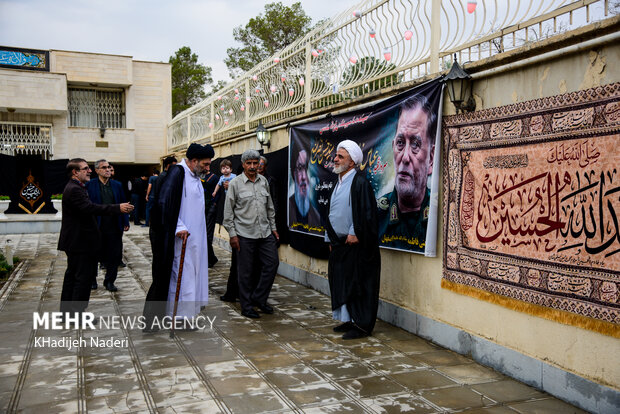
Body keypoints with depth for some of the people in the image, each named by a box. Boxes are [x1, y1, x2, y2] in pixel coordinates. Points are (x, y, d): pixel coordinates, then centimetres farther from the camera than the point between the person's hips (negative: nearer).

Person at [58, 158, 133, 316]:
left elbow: (88, 208, 18)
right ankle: (77, 311, 2)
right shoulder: (74, 189, -19)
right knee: (84, 277, -5)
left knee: (72, 275, 18)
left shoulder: (74, 188, 15)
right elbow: (90, 208, -31)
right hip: (79, 242, -11)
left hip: (74, 242, 11)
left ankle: (66, 309, 28)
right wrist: (118, 208, -33)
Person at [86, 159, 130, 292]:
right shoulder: (90, 185, -3)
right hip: (97, 227, -2)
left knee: (115, 256, 6)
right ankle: (92, 279, 32)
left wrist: (125, 222, 3)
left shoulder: (117, 185, 7)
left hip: (114, 227, 3)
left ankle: (109, 281, 21)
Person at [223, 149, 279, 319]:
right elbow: (228, 211, -4)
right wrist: (232, 234, -8)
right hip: (244, 234, -5)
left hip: (265, 233, 5)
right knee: (245, 271, 2)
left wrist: (273, 227, 15)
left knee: (272, 263, 4)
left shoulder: (264, 181, 10)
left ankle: (259, 298, 20)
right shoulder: (235, 183, -4)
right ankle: (246, 306, 15)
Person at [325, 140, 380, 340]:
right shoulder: (338, 183, 17)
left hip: (356, 244, -9)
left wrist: (354, 234, -18)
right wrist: (331, 239, 20)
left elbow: (366, 211, -19)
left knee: (357, 284, -3)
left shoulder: (359, 182, -12)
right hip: (339, 244, 9)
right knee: (341, 282, 13)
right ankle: (349, 320, 25)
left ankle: (362, 325, 7)